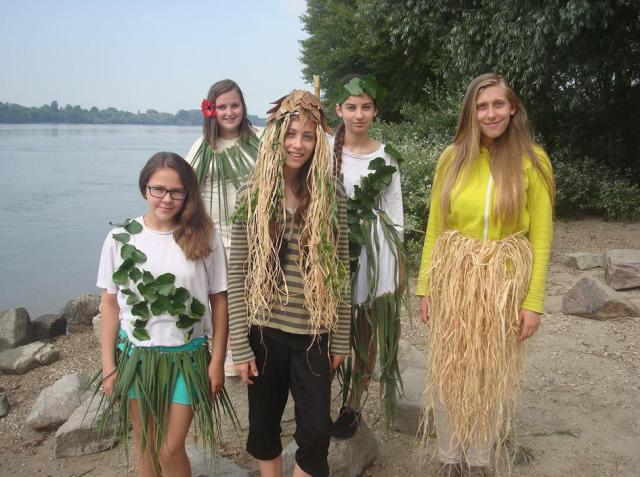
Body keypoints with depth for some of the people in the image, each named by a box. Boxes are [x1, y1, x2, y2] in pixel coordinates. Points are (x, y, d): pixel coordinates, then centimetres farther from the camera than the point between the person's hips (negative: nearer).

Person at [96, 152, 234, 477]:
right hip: (136, 356, 2)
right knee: (145, 444, 17)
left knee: (171, 449, 4)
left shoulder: (204, 238, -8)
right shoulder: (119, 239, -5)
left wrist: (217, 362, -4)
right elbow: (110, 304, 1)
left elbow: (219, 300, -3)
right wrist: (108, 365, 1)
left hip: (187, 357, -2)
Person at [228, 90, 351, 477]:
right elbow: (237, 275, -4)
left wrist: (341, 339, 2)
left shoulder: (332, 195, -3)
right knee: (264, 425, 16)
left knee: (316, 431, 6)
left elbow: (340, 271, 0)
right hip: (264, 331, 0)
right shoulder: (252, 196, -5)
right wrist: (240, 345, -5)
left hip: (314, 334, 0)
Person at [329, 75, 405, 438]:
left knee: (366, 335, 9)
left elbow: (396, 214, 9)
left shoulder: (386, 157, 5)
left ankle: (353, 406, 24)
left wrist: (399, 264, 7)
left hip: (375, 252, 2)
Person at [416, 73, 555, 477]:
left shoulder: (532, 160, -4)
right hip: (452, 280, 2)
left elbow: (541, 236, -3)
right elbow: (435, 227, 3)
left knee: (493, 374, 12)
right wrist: (425, 286, 1)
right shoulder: (452, 158, 0)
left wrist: (534, 300, -7)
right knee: (448, 372, 9)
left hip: (504, 283, -1)